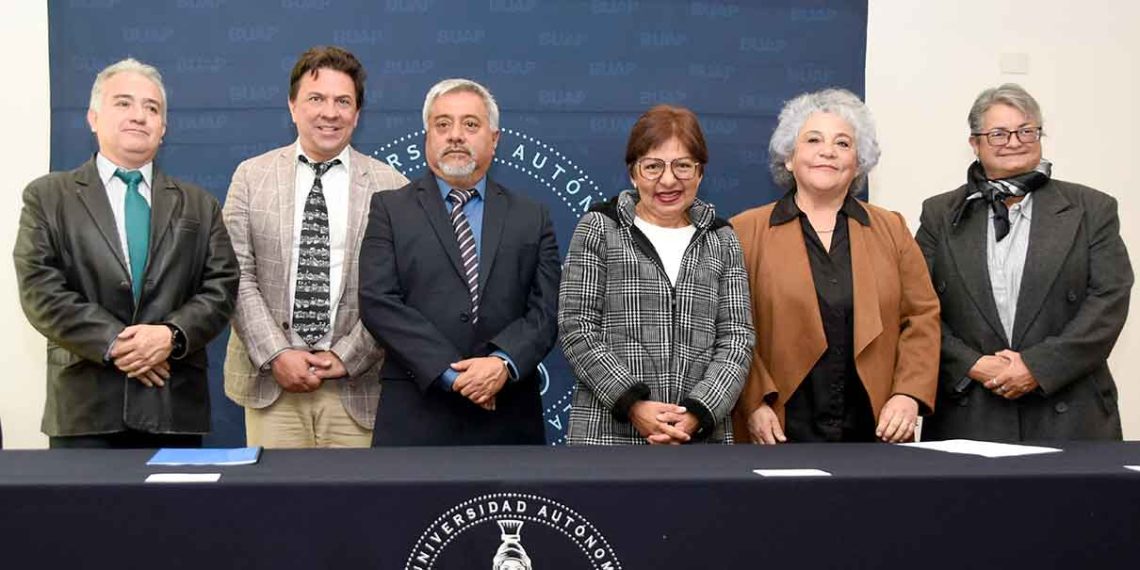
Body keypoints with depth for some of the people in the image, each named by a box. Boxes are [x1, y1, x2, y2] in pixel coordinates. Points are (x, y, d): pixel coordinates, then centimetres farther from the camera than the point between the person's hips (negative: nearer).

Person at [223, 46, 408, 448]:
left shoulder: (391, 187, 2)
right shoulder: (252, 177, 6)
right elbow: (237, 275, 1)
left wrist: (346, 358, -8)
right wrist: (276, 354, -8)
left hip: (357, 386, -1)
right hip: (269, 381, 1)